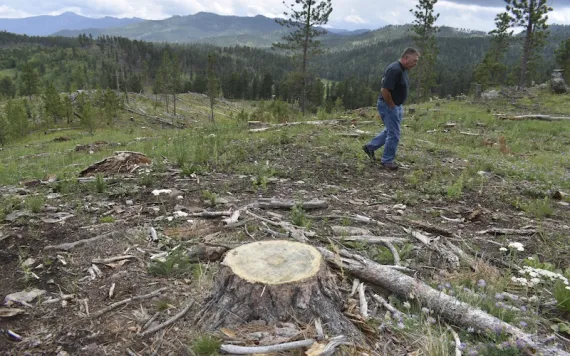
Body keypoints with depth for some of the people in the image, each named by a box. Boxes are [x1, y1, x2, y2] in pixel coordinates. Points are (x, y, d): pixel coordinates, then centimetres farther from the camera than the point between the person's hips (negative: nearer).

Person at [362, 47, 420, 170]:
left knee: (390, 130, 21)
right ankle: (387, 160, 13)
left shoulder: (403, 69, 8)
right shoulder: (395, 69, -24)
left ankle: (370, 146, 32)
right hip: (388, 105, -10)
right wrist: (392, 106, -17)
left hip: (397, 106, 10)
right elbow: (385, 90, -28)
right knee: (394, 134, -2)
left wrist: (399, 107, 16)